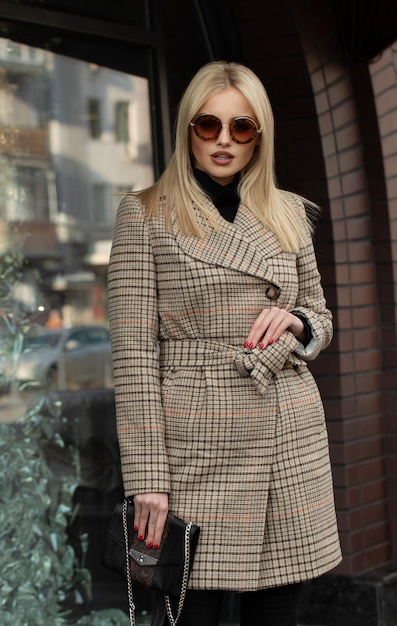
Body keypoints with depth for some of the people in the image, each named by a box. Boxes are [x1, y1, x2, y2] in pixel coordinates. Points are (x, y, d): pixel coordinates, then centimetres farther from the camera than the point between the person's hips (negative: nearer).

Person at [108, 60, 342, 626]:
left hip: (290, 443, 4)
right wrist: (147, 477, -12)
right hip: (196, 446, -3)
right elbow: (134, 351, -5)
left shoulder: (290, 212, 13)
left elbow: (322, 318, 21)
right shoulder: (145, 214, 1)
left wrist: (294, 322, -4)